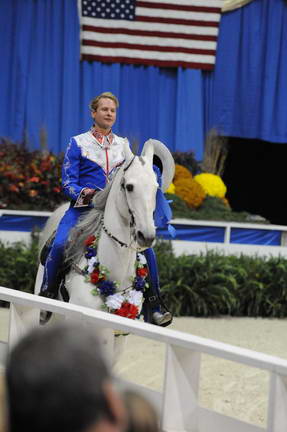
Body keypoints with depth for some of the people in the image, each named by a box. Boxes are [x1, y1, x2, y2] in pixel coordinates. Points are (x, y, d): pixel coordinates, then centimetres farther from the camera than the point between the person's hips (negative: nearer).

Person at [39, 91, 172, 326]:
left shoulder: (124, 145, 16)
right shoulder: (78, 143, 7)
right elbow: (68, 182, 2)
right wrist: (84, 193, -19)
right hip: (84, 208, -2)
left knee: (146, 247, -18)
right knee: (59, 245, -28)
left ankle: (154, 306, -7)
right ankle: (47, 296, -9)